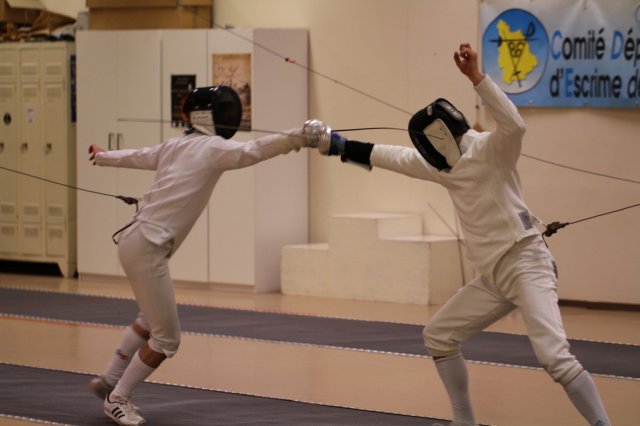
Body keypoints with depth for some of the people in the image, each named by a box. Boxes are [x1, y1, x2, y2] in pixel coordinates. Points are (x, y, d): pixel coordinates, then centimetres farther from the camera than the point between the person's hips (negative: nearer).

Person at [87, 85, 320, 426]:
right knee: (166, 339, 1)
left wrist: (102, 157, 49)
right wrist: (301, 138, -41)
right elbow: (254, 151, -30)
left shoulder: (177, 145, 13)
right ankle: (117, 399, 13)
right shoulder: (212, 148, -11)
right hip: (146, 248, -9)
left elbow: (137, 157, 29)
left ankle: (108, 380, 37)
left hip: (137, 241, 9)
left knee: (152, 320, 29)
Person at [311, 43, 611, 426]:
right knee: (438, 337, 17)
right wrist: (341, 145, 26)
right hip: (494, 276, 9)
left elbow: (515, 125, -32)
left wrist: (476, 76, -37)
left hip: (526, 265, -9)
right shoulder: (448, 165, 14)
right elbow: (399, 158, 24)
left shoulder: (489, 149, -11)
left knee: (554, 357, -24)